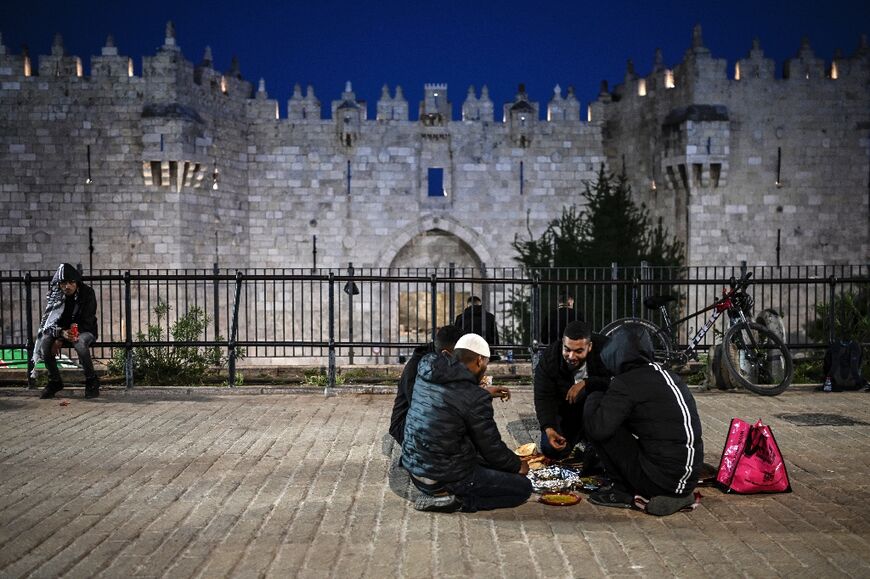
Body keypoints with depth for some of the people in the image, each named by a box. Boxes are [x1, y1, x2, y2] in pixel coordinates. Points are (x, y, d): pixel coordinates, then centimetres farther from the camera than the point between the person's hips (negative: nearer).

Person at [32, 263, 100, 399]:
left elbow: (87, 322, -17)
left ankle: (92, 381, -18)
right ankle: (54, 381, -8)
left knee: (80, 343, -38)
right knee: (44, 342, -28)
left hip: (85, 331, -3)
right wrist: (62, 333, -33)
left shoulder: (87, 293, -14)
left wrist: (61, 340, -25)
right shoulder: (55, 295, -6)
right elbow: (47, 320, -8)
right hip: (61, 330, 3)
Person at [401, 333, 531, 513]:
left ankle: (437, 492, 11)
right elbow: (492, 449, -10)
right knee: (523, 487, 2)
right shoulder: (475, 398, -20)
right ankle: (456, 499, -7)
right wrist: (518, 466, 10)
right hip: (445, 477, -8)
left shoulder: (425, 374, 0)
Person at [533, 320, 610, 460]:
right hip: (565, 411, 2)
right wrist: (548, 428, -37)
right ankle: (579, 435, 21)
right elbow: (544, 397, -21)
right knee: (551, 450, -13)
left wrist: (586, 383, -41)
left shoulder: (604, 348, -25)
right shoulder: (549, 358, -20)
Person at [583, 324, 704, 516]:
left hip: (659, 478, -8)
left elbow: (597, 428, -20)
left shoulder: (626, 383, -12)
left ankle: (621, 490, 6)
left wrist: (594, 397, 1)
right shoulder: (670, 376, 14)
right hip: (690, 478, 8)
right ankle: (675, 496, 15)